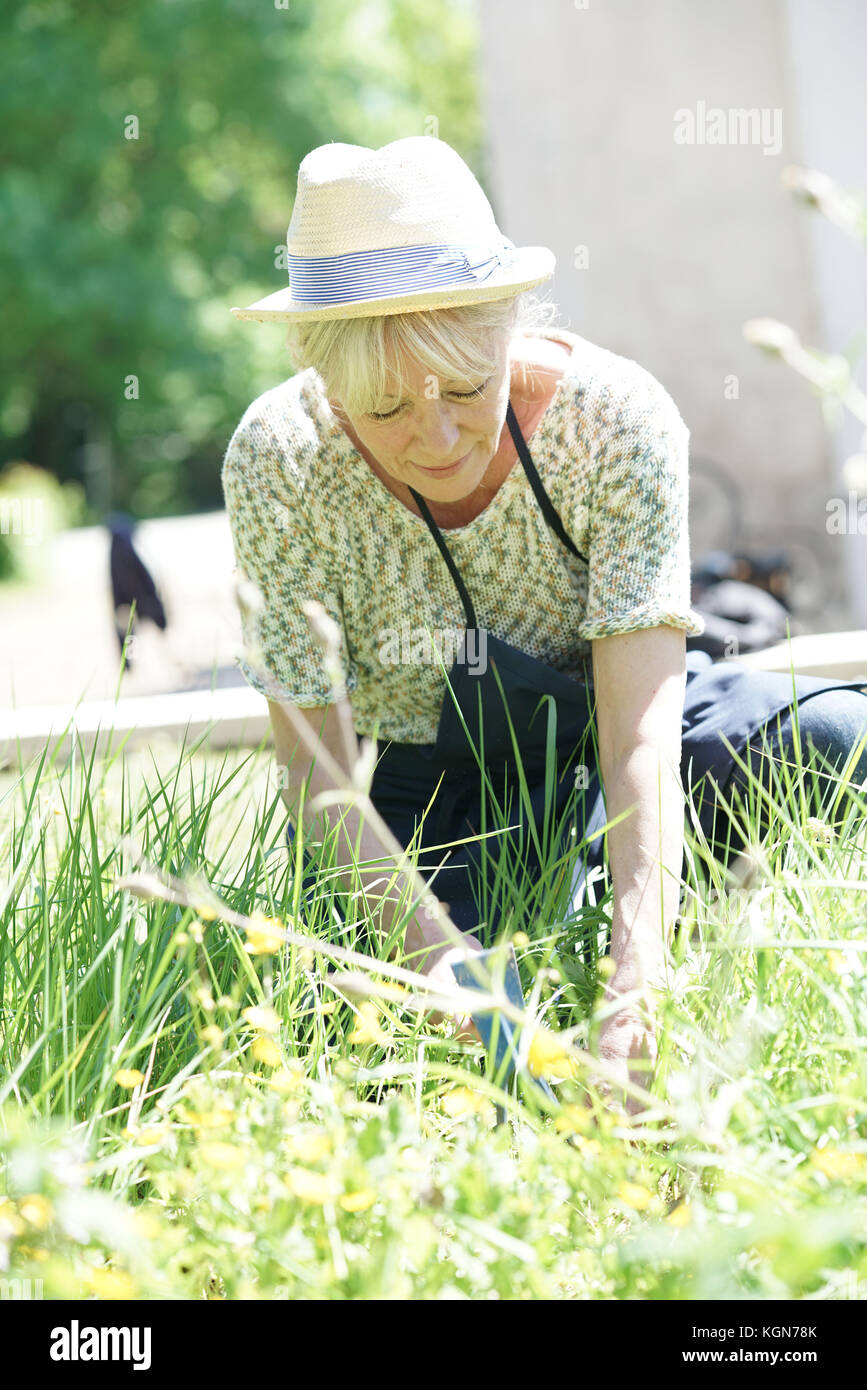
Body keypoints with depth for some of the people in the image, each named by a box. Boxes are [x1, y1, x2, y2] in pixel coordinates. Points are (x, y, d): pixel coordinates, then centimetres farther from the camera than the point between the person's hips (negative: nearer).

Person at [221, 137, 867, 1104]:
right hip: (438, 791, 1)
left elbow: (642, 732, -31)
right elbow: (315, 768, -20)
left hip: (609, 732, 0)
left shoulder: (616, 420, -25)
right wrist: (431, 949, -39)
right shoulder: (279, 465, -23)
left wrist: (637, 984, -46)